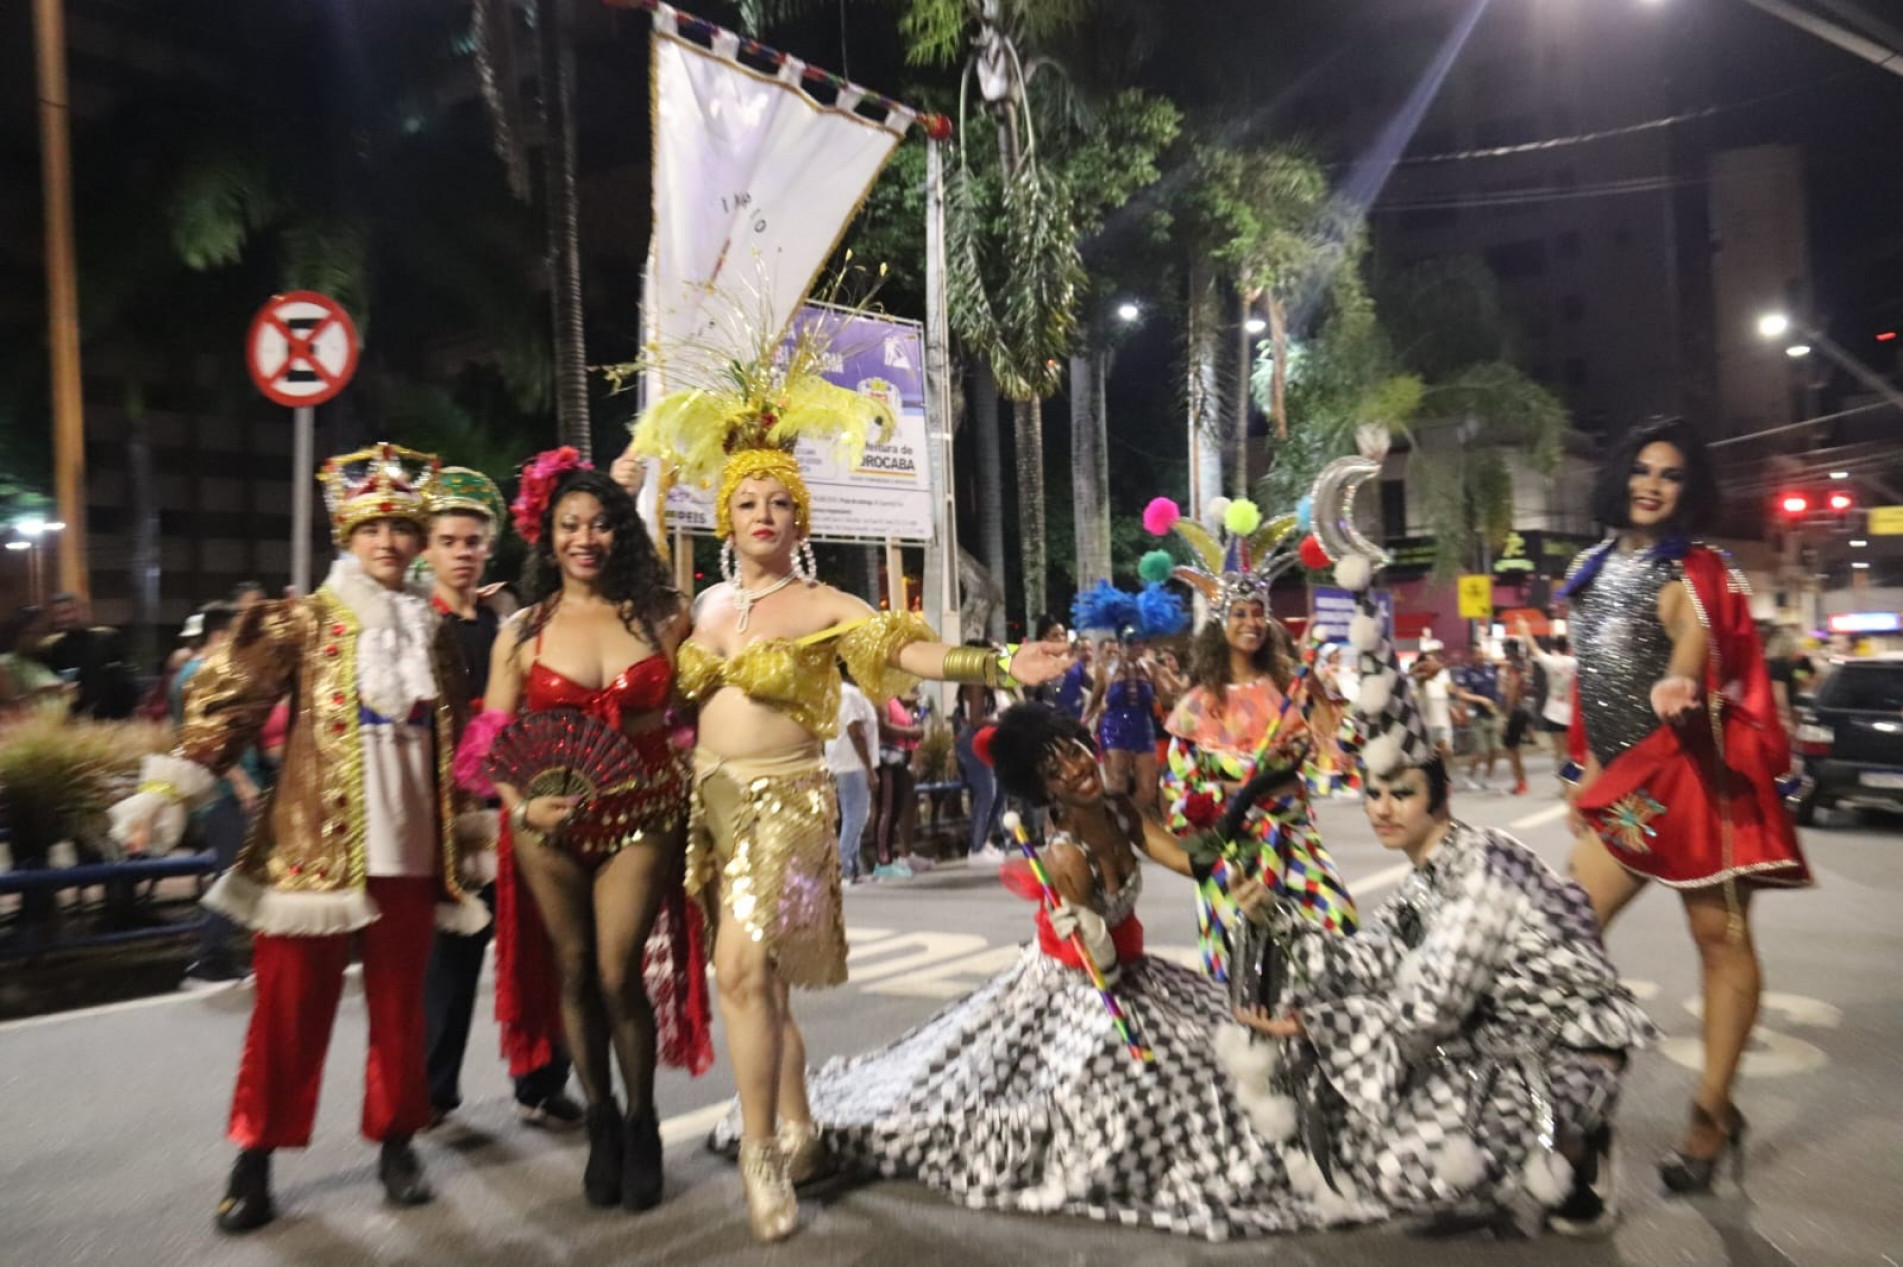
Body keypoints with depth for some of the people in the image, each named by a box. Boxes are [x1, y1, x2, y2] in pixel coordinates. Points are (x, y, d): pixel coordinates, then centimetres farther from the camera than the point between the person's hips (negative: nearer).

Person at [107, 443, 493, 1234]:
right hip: (312, 842, -3)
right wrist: (169, 790, -19)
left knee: (400, 1004, 11)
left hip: (408, 848, 3)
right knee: (290, 1005, 5)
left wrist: (469, 821, 17)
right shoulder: (302, 620, 0)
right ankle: (255, 1157, 22)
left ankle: (395, 1143, 25)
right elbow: (229, 704, -8)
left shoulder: (431, 631, 10)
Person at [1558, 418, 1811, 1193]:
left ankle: (1713, 1112, 14)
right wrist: (1586, 772, 18)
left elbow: (1690, 667, -23)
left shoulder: (1694, 574, -6)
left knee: (1720, 940, 2)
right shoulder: (1594, 569, 12)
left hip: (1690, 775, -6)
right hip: (1626, 782, 7)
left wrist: (1679, 688, -46)